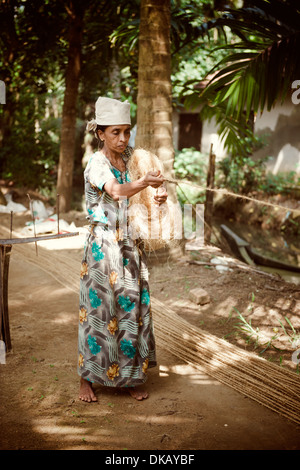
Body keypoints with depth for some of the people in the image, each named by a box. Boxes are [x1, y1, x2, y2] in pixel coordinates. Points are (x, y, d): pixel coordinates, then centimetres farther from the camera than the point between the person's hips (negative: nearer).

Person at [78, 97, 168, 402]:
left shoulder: (129, 156, 5)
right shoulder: (96, 163, -15)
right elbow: (117, 192, -35)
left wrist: (159, 196, -7)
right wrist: (144, 182, -53)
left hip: (130, 245, 6)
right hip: (103, 245, -6)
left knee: (132, 307, 8)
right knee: (99, 308, 1)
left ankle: (129, 378, 21)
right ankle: (87, 379, 17)